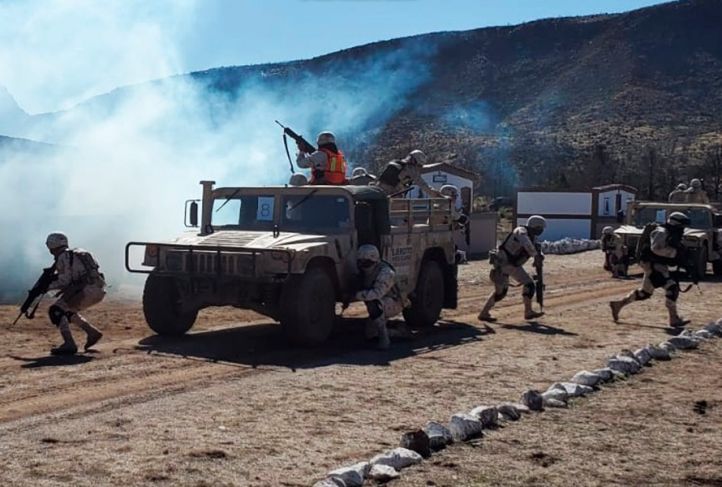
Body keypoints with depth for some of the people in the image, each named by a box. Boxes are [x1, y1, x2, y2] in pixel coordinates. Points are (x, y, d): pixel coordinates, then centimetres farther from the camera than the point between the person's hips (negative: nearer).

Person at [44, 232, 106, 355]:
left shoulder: (63, 258, -4)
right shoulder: (76, 254, 23)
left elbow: (64, 282, -8)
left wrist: (47, 287, 5)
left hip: (88, 291, -9)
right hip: (99, 290, 9)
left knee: (56, 310, -3)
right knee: (66, 310, 26)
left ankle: (69, 344, -12)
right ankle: (93, 332, 20)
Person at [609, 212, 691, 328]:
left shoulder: (672, 235, 16)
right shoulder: (661, 232, -15)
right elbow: (656, 248, -31)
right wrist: (675, 253, -29)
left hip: (659, 266, 11)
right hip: (652, 264, -11)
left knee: (645, 293, 17)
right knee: (672, 287, -19)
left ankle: (618, 304, 27)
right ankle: (674, 319, -18)